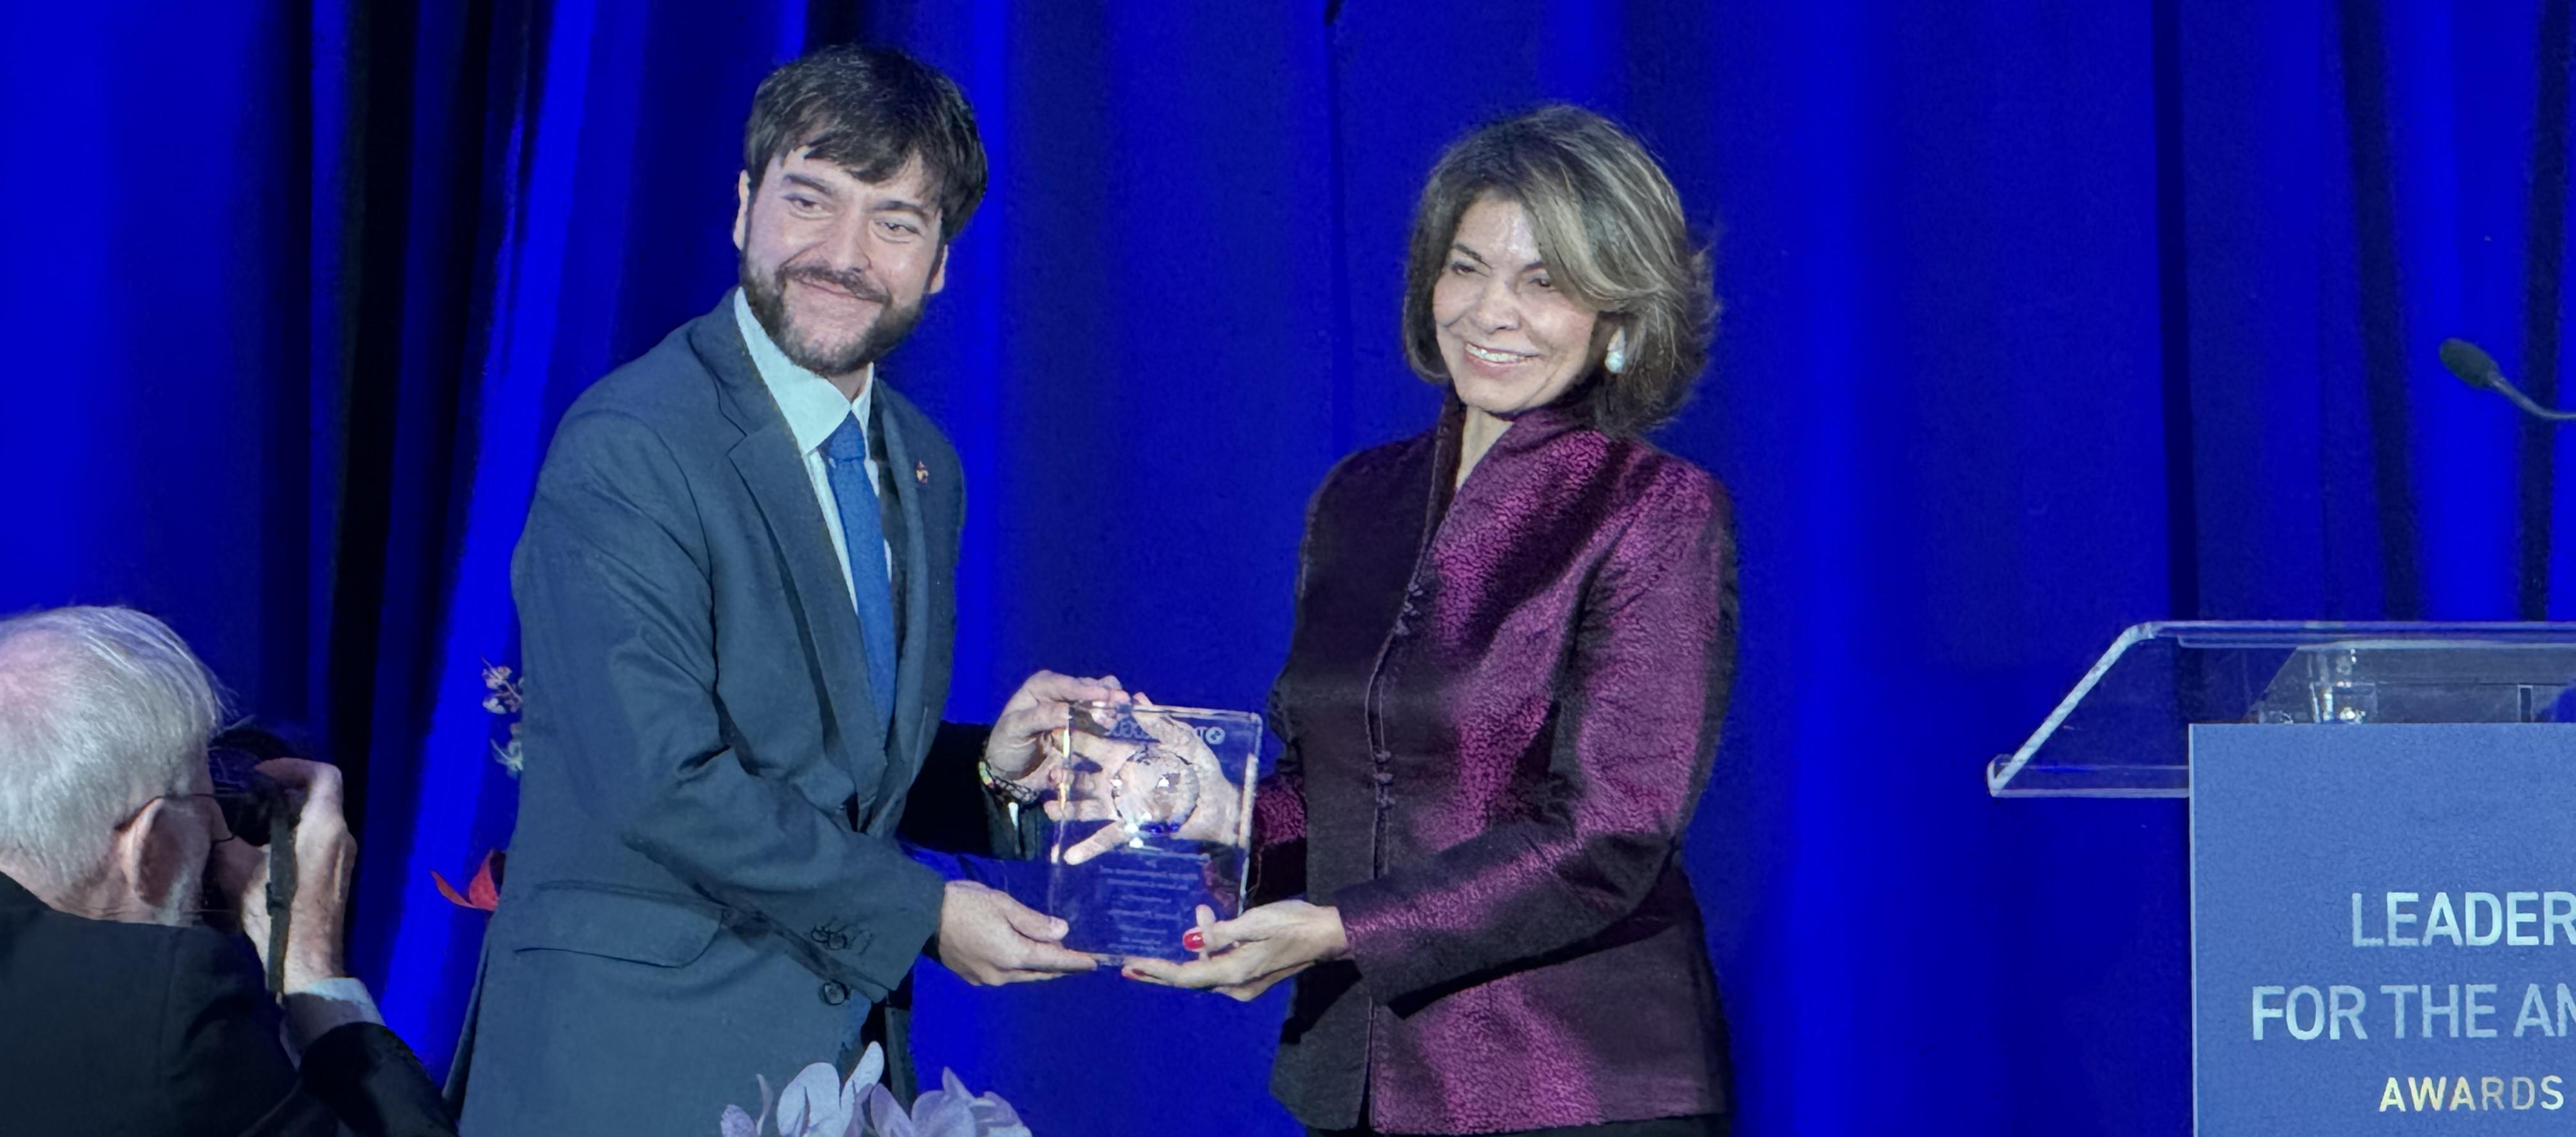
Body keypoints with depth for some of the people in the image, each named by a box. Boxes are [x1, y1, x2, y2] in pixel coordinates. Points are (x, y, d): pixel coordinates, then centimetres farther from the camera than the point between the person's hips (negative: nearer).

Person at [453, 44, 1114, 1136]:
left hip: (845, 1048, 7)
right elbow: (662, 782, -20)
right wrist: (922, 913, -15)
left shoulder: (923, 470, 12)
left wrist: (989, 769, -1)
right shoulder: (627, 450, -13)